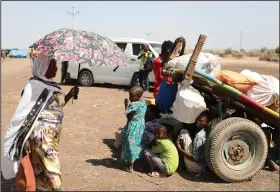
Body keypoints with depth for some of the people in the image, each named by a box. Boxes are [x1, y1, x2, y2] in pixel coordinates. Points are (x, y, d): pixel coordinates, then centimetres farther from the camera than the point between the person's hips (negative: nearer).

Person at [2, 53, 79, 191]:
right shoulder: (34, 86, -16)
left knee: (39, 168, 19)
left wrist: (70, 94, 4)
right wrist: (26, 139, -20)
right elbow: (25, 114, -17)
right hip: (41, 135, -8)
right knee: (51, 170, -4)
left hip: (53, 135, 8)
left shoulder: (52, 84, 8)